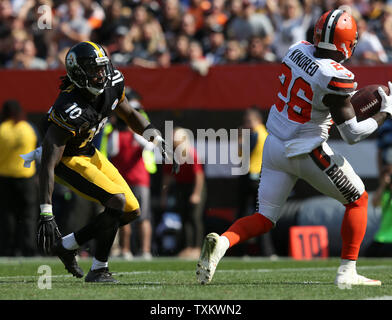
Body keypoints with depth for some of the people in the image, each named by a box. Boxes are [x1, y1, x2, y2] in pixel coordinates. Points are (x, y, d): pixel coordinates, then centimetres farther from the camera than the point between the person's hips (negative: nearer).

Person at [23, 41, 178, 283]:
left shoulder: (113, 84, -14)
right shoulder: (70, 110, -35)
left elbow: (129, 114, 9)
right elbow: (48, 164, -35)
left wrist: (157, 139, -6)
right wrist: (46, 214, -40)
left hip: (88, 152, 8)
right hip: (66, 160, -8)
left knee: (132, 212, 6)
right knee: (117, 201, -23)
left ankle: (67, 245, 17)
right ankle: (98, 269, -10)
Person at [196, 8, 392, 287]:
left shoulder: (299, 50, -2)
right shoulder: (336, 77, -22)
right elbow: (352, 135, -16)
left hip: (275, 146, 6)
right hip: (305, 153, -6)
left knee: (264, 219, 12)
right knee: (358, 200, 15)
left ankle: (221, 242, -17)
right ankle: (347, 272, 10)